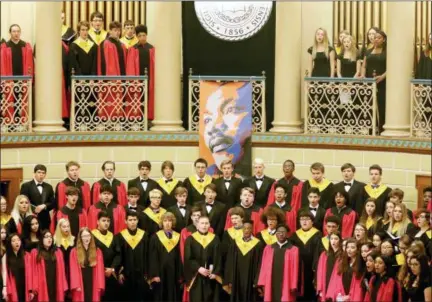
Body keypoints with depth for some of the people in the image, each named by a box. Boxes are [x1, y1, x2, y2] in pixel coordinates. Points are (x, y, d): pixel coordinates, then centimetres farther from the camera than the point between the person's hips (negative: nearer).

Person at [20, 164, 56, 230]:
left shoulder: (49, 187, 17)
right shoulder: (26, 186, 3)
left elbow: (53, 203, 11)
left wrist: (44, 206, -9)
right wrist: (34, 209, -17)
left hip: (45, 220, 4)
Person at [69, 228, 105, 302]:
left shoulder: (97, 251, 8)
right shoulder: (74, 252, 0)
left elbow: (100, 270, 4)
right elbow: (74, 270, -4)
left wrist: (100, 285, -4)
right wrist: (76, 285, -12)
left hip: (93, 285, 2)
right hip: (80, 285, -2)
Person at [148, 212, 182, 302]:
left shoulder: (178, 237, 6)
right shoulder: (155, 237, 0)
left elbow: (180, 257, 7)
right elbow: (152, 258, -4)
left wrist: (180, 275, 2)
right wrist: (154, 274, -13)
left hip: (174, 273, 2)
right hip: (160, 272, -2)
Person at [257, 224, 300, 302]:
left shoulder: (293, 250, 1)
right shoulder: (268, 249, 11)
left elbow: (295, 270, -2)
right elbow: (264, 268, 9)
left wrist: (294, 287, -9)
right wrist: (262, 284, 1)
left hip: (286, 286, -3)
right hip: (271, 286, 3)